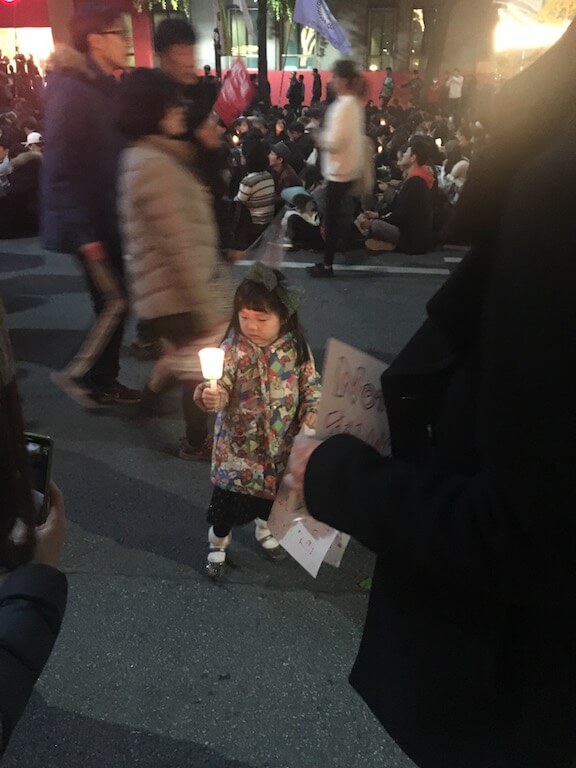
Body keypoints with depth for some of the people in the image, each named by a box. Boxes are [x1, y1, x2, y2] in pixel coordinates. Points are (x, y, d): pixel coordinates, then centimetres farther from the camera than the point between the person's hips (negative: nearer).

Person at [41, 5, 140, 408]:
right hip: (89, 220, -9)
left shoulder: (105, 86, 13)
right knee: (115, 301, -7)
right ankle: (77, 373, 11)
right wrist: (84, 232, -23)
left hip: (108, 216, 9)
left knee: (112, 302, 12)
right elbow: (62, 166, -20)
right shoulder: (71, 89, -15)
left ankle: (103, 381, 24)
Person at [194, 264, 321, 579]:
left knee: (272, 494, 23)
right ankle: (218, 544, 37)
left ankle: (265, 530, 55)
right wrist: (210, 396, -51)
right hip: (238, 444, -3)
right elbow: (221, 387, -29)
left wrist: (310, 418, -12)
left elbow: (312, 387, 1)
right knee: (228, 497, 8)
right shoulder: (232, 350, -18)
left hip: (280, 443, 3)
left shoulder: (297, 350, -10)